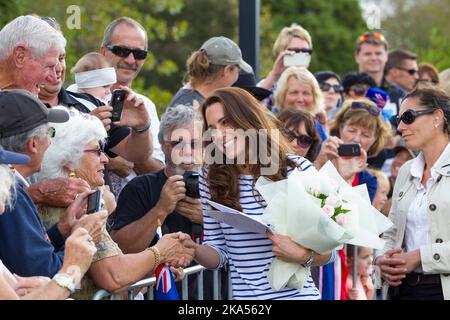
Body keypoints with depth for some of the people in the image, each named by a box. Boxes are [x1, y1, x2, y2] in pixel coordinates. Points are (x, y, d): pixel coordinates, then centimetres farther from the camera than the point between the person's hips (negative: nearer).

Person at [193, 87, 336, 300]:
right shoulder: (211, 178, -3)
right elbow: (219, 252, 3)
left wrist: (303, 256, -22)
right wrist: (193, 250, -16)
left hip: (297, 294, -2)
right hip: (243, 295, 2)